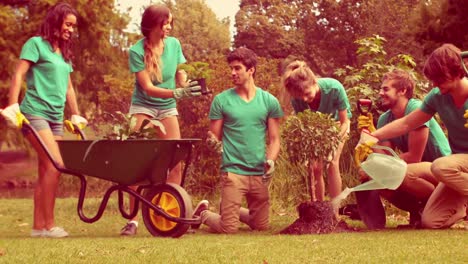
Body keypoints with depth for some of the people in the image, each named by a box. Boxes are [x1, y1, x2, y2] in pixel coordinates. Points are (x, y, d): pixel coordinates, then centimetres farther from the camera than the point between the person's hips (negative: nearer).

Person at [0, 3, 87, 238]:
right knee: (55, 166, -18)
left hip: (56, 117, 8)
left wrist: (76, 115, 20)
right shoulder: (36, 44, -3)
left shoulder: (64, 53, 20)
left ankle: (38, 226, 9)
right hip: (35, 112, -8)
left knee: (46, 171, 6)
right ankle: (49, 225, -14)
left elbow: (68, 88, 25)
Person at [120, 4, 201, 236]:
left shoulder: (174, 44, -6)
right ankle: (133, 219, -6)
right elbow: (147, 87, -21)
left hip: (167, 107, 3)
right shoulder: (137, 51, -17)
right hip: (143, 106, -3)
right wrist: (177, 93, -35)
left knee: (175, 162, -4)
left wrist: (186, 86, -15)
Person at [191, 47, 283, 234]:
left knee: (262, 226, 10)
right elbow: (215, 137, 5)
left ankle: (231, 210, 37)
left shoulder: (269, 101, 6)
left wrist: (270, 160, -11)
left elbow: (274, 139, 7)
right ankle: (203, 213, 22)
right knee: (228, 229, -9)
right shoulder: (221, 100, 1)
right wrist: (212, 142, -18)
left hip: (259, 174, 3)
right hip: (232, 171, -3)